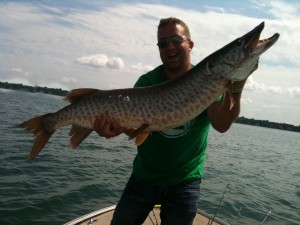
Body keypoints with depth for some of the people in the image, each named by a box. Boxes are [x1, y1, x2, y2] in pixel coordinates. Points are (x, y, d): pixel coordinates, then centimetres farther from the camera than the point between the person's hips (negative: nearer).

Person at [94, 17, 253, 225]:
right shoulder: (147, 81, -7)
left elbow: (221, 125, -23)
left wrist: (235, 90, -41)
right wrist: (117, 127, -43)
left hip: (184, 181, -1)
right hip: (143, 176, 2)